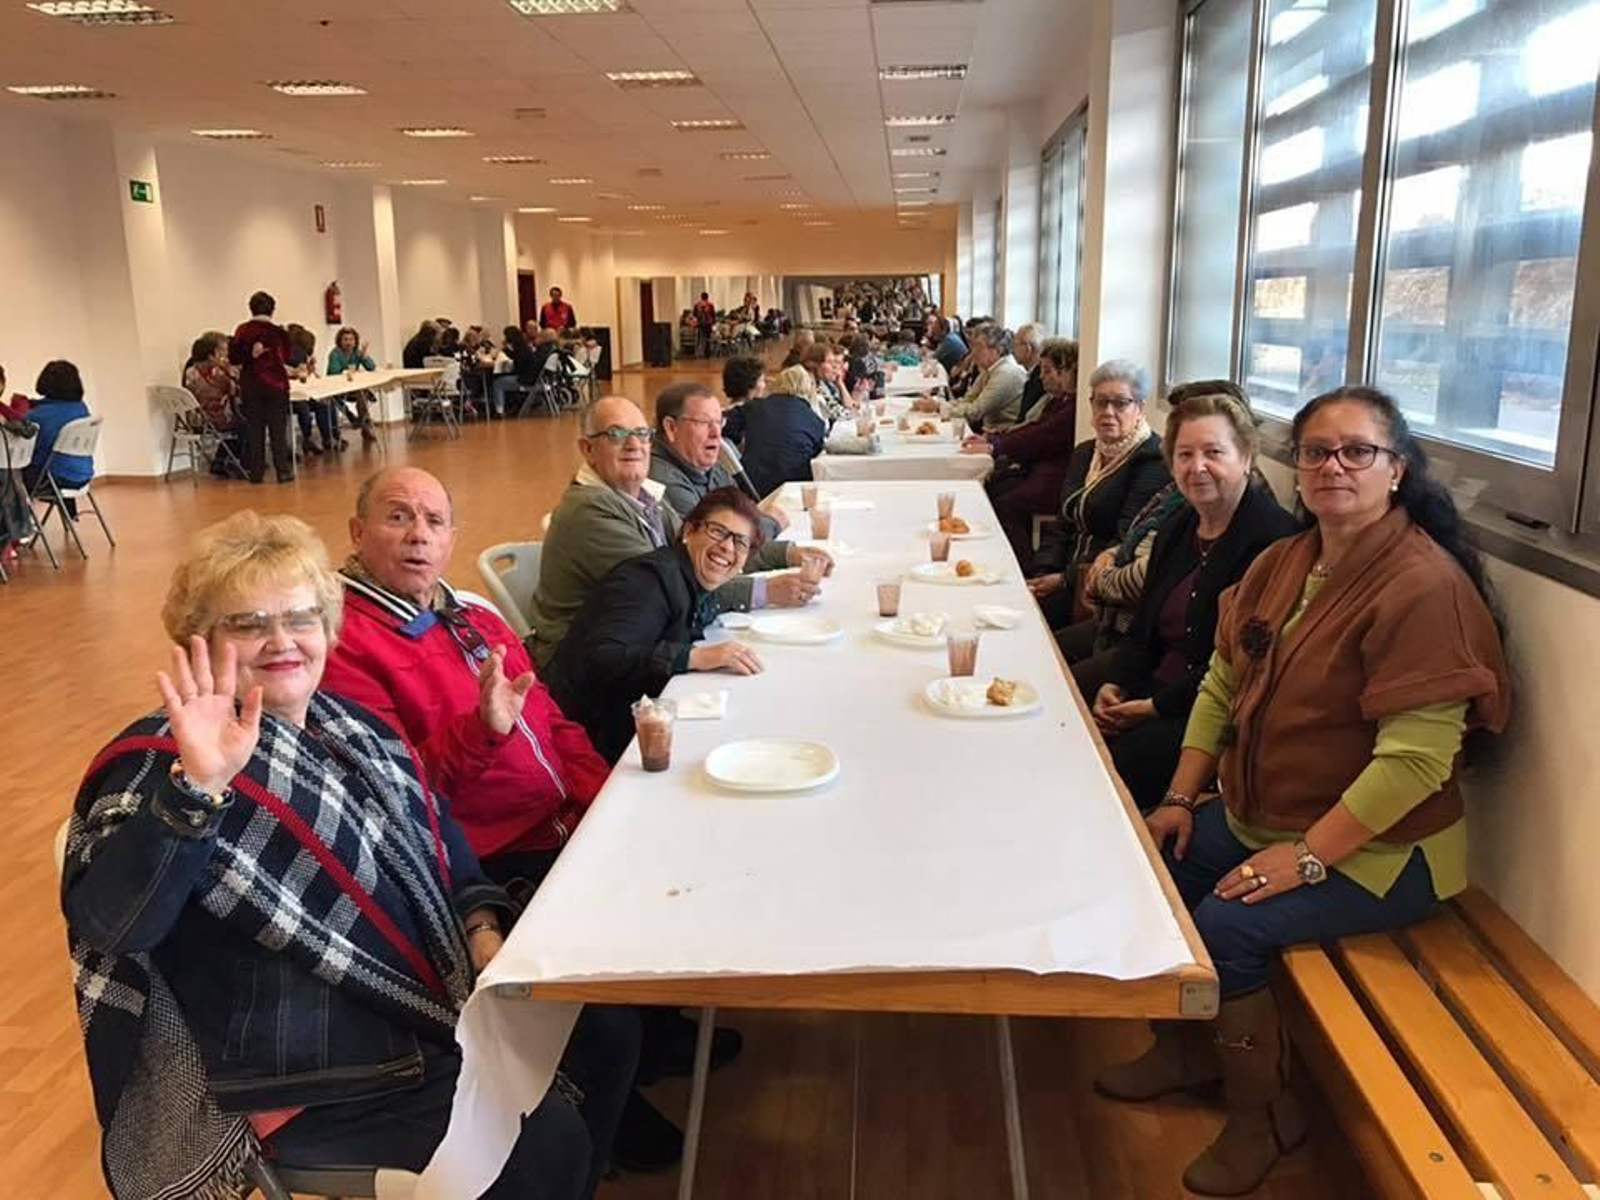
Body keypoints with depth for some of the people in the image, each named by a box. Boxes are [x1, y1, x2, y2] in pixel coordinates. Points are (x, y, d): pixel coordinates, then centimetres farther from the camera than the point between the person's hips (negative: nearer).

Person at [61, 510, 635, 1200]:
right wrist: (196, 786, -45)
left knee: (607, 1033, 11)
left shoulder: (350, 725, 7)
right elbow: (109, 923, -31)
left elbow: (442, 840, 17)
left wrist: (483, 928, 0)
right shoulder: (167, 762, -15)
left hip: (439, 1004, 8)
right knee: (546, 1143, -16)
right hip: (318, 1073, -8)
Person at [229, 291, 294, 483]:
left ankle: (256, 472, 8)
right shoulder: (278, 332, -7)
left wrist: (249, 356, 6)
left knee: (254, 429, 7)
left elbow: (233, 358, -3)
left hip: (251, 386, 2)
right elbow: (287, 358, 2)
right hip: (276, 384, -1)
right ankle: (283, 471, 2)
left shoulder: (242, 331, -3)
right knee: (278, 430, 3)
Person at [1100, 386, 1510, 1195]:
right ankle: (1182, 1046, 22)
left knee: (1225, 930, -24)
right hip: (1257, 817, 8)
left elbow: (1416, 758, -26)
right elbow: (1222, 686, 8)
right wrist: (1180, 801, 1)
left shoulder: (1424, 585, -22)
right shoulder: (1282, 562, 4)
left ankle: (1262, 1115, 4)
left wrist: (1307, 857, -24)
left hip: (1376, 851, -8)